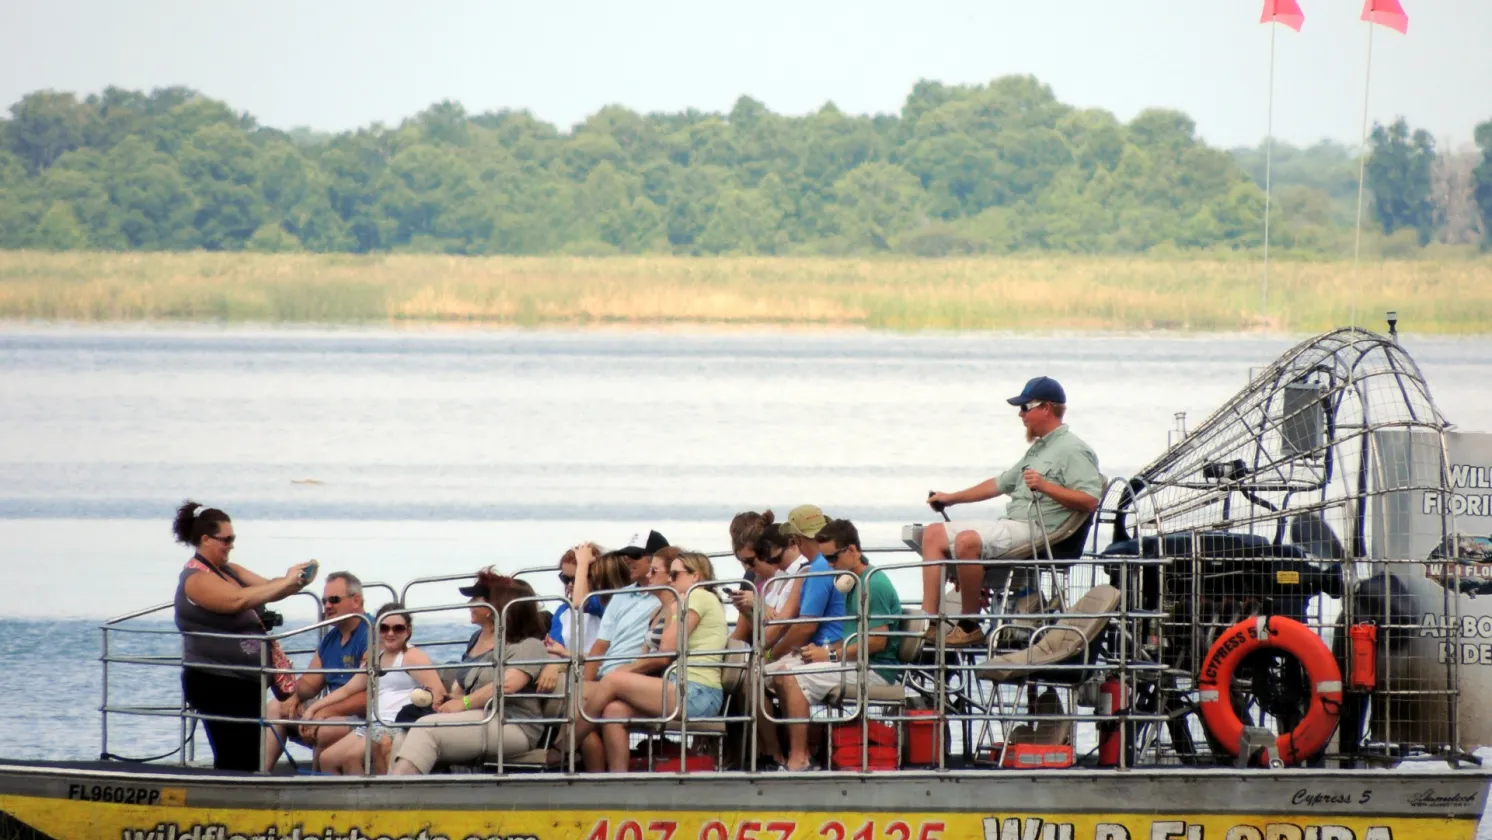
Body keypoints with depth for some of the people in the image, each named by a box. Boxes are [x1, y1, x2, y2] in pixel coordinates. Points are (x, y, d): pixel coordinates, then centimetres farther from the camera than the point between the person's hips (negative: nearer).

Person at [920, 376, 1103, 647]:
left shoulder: (1073, 450, -6)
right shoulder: (1038, 449, 27)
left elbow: (1089, 502, -17)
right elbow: (1001, 483, 35)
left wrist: (1045, 487, -25)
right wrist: (952, 498, 35)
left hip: (1038, 530, -11)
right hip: (1011, 525, 11)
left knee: (967, 541, -32)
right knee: (934, 535, 4)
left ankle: (970, 627, -22)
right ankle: (929, 622, -8)